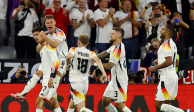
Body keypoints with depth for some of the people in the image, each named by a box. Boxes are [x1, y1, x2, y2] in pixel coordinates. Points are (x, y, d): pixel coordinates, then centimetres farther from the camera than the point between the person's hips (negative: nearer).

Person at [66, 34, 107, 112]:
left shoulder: (74, 50, 5)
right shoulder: (90, 53, 11)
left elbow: (69, 56, -18)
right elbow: (97, 60, -10)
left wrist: (67, 65, 3)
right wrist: (104, 73, -18)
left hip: (75, 82, -4)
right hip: (85, 83, 4)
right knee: (73, 101, 32)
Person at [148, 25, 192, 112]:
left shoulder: (166, 43, -13)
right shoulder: (172, 44, 18)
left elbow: (169, 61, -24)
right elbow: (176, 63, 24)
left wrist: (155, 67, -15)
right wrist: (160, 62, 24)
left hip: (167, 78, -10)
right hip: (173, 76, 10)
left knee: (158, 105, -10)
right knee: (167, 104, 13)